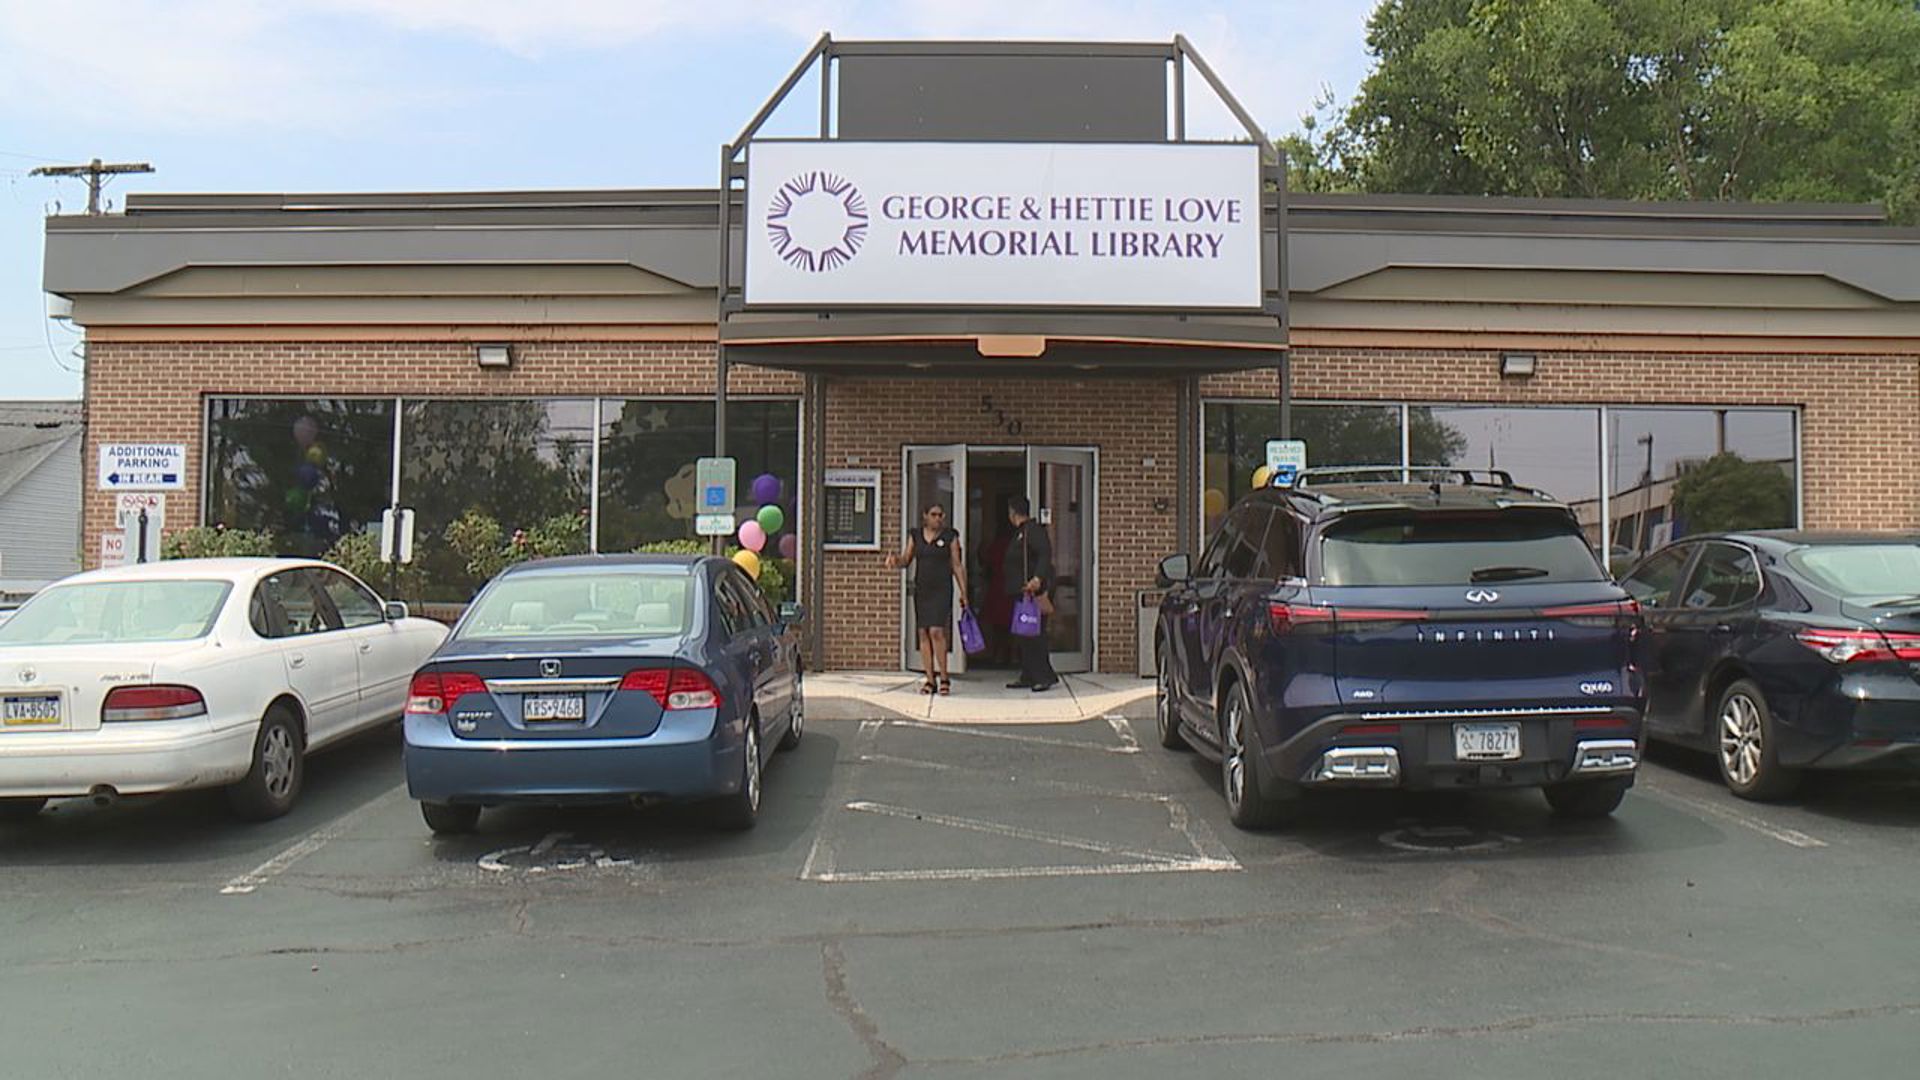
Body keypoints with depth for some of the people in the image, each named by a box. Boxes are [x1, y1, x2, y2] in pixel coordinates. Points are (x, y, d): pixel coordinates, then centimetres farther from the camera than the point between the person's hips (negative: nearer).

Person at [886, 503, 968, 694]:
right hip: (921, 590, 4)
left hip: (942, 589, -3)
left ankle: (944, 678, -5)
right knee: (923, 634, 2)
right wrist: (895, 561, -13)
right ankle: (930, 680, 7)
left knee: (937, 631, -15)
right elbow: (906, 559, 11)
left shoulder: (950, 536, 3)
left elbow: (957, 566, 3)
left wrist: (963, 592, -1)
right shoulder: (915, 535, 10)